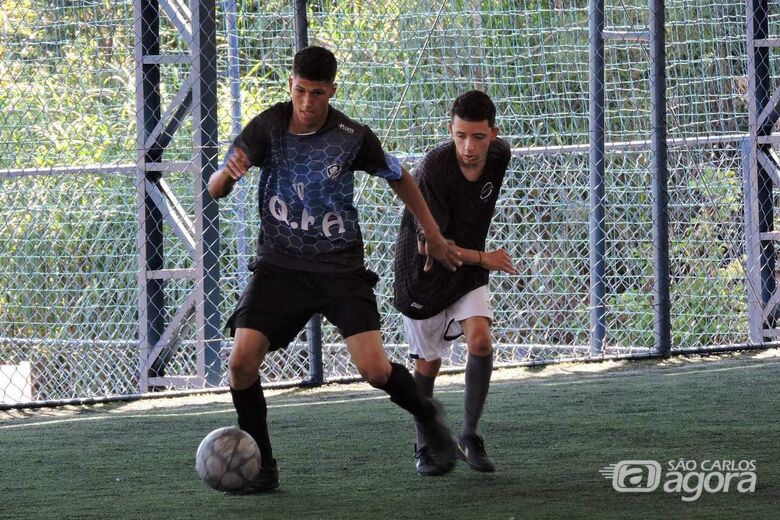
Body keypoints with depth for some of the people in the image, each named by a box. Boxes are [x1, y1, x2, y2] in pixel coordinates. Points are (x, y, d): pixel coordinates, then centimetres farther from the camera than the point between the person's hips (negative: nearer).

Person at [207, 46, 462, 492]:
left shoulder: (352, 137, -10)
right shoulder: (267, 128, -7)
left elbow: (399, 178, 8)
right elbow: (215, 190, -9)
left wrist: (435, 238, 12)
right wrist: (228, 173, -33)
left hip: (340, 267, -2)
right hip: (280, 266, 2)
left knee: (376, 370, -14)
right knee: (242, 362, -16)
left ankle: (427, 416, 19)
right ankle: (262, 466, 2)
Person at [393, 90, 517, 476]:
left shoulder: (499, 156, -10)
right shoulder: (432, 169, -27)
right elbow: (428, 244, -24)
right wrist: (483, 258, -21)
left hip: (468, 274, 4)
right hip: (424, 275, -4)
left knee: (481, 340, -18)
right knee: (428, 364, 7)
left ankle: (469, 437, -4)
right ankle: (425, 450, 25)